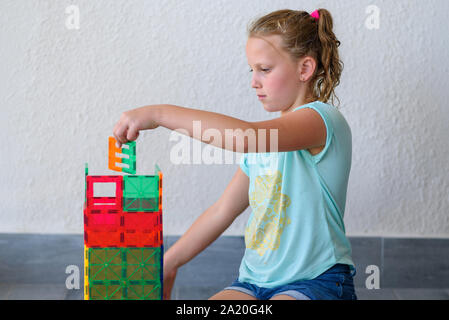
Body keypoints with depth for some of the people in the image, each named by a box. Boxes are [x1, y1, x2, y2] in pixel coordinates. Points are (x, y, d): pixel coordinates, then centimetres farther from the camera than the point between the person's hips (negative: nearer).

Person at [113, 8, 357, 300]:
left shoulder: (323, 119, -13)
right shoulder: (266, 135, 15)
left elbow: (245, 136, -32)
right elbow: (223, 210, 17)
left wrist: (161, 113, -30)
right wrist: (168, 264, 15)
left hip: (316, 282, -6)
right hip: (255, 281, 6)